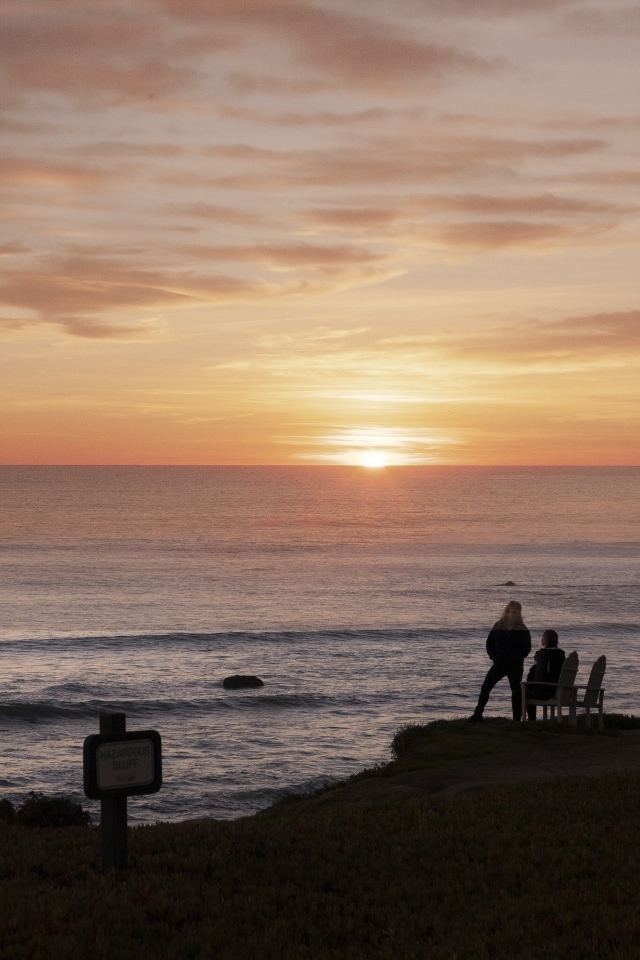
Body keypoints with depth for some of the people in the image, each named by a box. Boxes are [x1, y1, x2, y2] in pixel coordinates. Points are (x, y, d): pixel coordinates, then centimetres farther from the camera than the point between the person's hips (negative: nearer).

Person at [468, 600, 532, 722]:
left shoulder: (522, 630, -4)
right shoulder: (498, 627, 5)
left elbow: (527, 648, -7)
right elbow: (489, 643, 11)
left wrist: (515, 659, -16)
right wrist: (493, 656, -4)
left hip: (515, 666, -3)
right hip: (499, 664, 3)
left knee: (516, 691, -1)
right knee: (485, 687, -1)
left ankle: (517, 719, 5)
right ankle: (477, 714, 7)